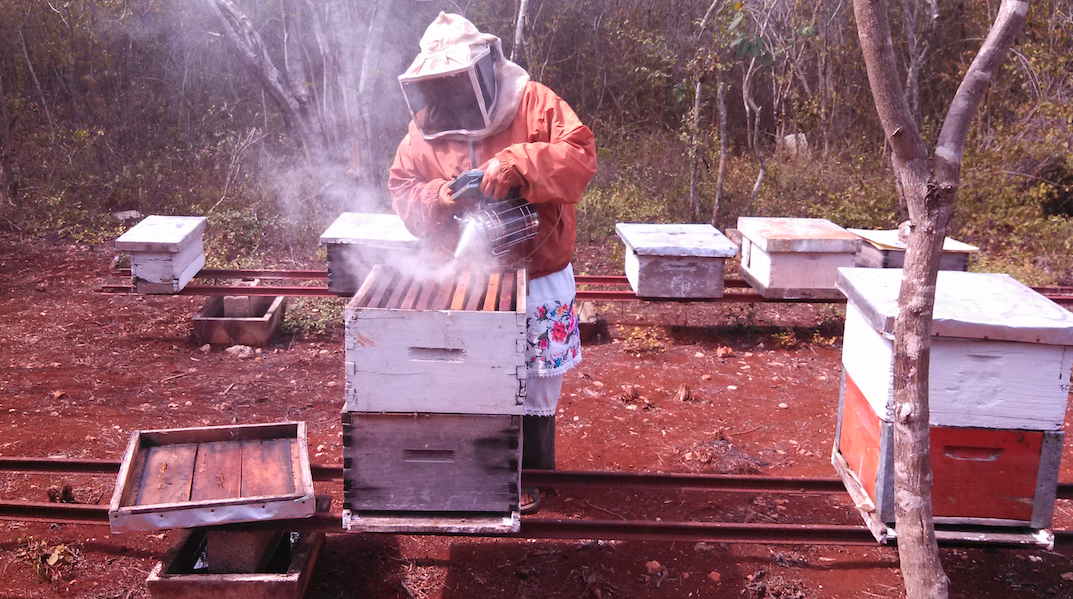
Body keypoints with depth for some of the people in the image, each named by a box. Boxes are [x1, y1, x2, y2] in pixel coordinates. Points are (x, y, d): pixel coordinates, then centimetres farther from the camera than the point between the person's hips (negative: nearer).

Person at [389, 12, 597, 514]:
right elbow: (402, 189, 2)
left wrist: (518, 163, -33)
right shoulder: (425, 125, 2)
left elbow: (580, 154, -20)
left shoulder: (533, 103, -10)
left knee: (532, 391, 11)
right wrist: (441, 197, -19)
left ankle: (530, 478, 30)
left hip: (537, 279, -3)